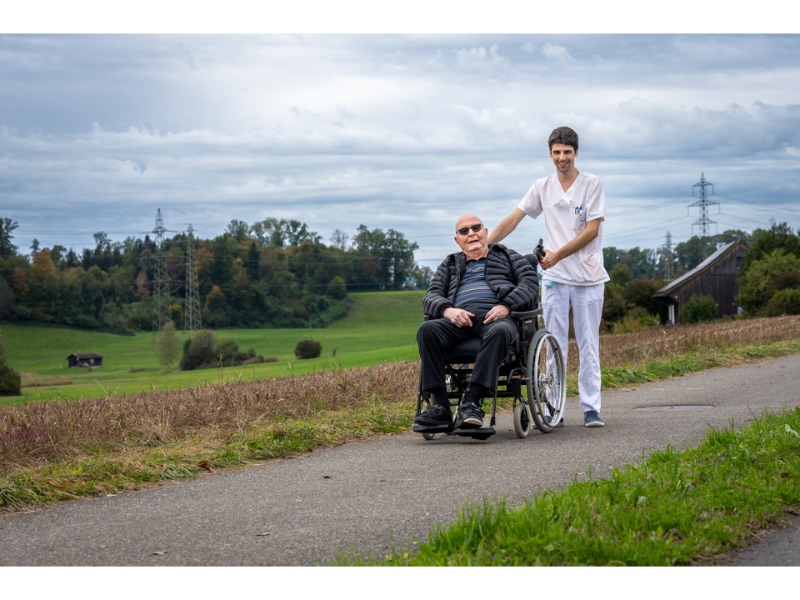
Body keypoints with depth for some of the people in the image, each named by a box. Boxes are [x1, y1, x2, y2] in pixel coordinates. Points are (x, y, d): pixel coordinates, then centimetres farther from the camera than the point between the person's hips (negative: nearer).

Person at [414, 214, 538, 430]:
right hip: (459, 319, 2)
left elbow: (530, 283, 10)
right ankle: (441, 407, -38)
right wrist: (447, 310, -6)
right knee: (427, 329, -31)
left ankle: (471, 402, -46)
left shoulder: (508, 257, 27)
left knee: (499, 332, -41)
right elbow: (431, 296, 19)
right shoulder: (450, 264, 33)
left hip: (495, 316, -2)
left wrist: (506, 306, -10)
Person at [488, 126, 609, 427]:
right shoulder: (542, 187, 8)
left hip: (587, 277, -2)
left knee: (588, 345, 0)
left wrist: (557, 255, -13)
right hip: (554, 277, 3)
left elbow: (592, 230, -8)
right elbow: (513, 219, 9)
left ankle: (591, 409, 3)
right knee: (555, 345, 2)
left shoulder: (592, 184, -2)